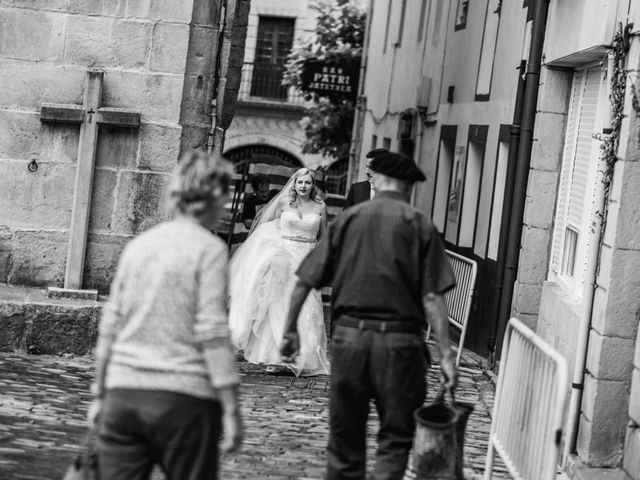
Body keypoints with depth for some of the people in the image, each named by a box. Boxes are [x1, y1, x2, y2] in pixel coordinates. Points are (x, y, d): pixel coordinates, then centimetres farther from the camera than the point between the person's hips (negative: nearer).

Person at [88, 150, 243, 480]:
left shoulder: (138, 245, 10)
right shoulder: (209, 249, -5)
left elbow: (110, 327, 12)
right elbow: (212, 333, -11)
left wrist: (100, 395, 21)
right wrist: (231, 410, -9)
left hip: (123, 391, 5)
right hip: (183, 395, -5)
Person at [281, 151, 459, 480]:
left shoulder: (348, 218, 6)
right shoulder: (419, 225, -1)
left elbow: (305, 281, 5)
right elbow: (432, 297, -7)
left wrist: (290, 330, 15)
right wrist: (445, 353, -5)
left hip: (349, 334, 3)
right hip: (399, 340, -2)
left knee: (345, 436, 14)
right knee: (396, 437, 5)